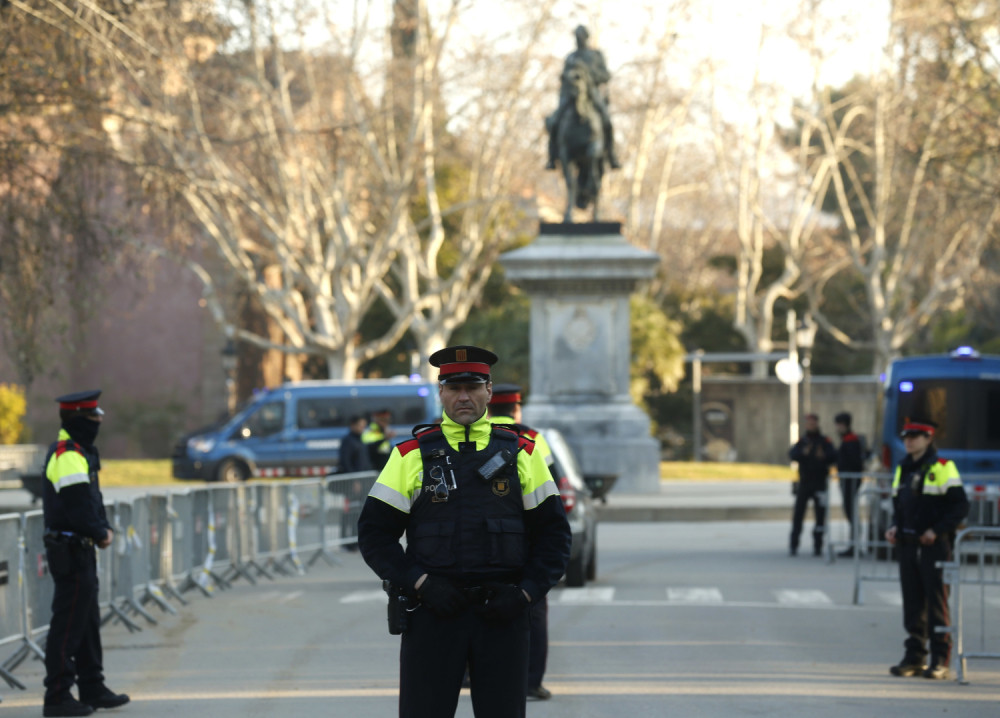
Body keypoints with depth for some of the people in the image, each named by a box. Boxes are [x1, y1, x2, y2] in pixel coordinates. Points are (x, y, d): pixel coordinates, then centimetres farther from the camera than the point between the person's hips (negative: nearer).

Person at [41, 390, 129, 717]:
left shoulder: (80, 454, 15)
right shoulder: (69, 458, -19)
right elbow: (78, 509, -23)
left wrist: (104, 528, 4)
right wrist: (100, 534, -9)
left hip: (80, 552, 11)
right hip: (71, 552, -11)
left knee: (87, 621, 16)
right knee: (68, 625, -7)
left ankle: (93, 689, 24)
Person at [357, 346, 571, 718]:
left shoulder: (522, 453, 8)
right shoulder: (411, 455, 4)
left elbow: (554, 532, 9)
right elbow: (374, 532, 3)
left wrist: (525, 593, -5)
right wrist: (421, 585, -10)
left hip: (503, 614, 1)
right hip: (432, 613, -1)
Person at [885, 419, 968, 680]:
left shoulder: (942, 468, -7)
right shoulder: (903, 470, 14)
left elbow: (960, 506, -9)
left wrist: (937, 530, -16)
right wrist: (894, 528, 6)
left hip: (935, 546, -6)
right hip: (907, 545, 6)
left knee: (937, 602, -4)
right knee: (912, 603, 8)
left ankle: (940, 661, 0)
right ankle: (915, 657, 14)